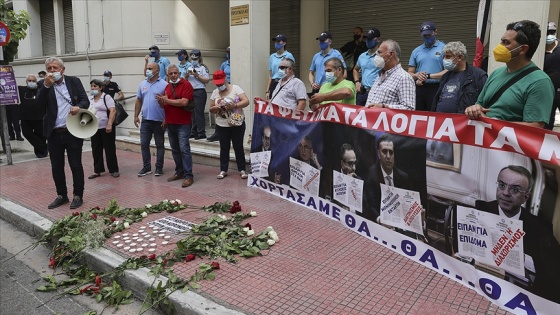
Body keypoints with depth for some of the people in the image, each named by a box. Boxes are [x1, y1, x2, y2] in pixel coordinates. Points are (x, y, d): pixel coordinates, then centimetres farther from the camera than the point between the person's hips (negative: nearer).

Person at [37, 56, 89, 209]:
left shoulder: (74, 81, 2)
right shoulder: (44, 84, 6)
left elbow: (85, 101, -2)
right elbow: (40, 102, -8)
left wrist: (78, 107, -24)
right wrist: (46, 85, -21)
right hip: (54, 134, 3)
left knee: (76, 165, 3)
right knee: (56, 167, 11)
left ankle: (78, 196, 16)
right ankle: (62, 195, 25)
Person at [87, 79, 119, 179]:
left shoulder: (106, 97, -5)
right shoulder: (90, 99, 12)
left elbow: (113, 111, -13)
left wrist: (109, 125, -21)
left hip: (106, 128, -5)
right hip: (94, 129, 6)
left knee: (110, 149, 1)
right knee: (96, 150, 9)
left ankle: (113, 170, 10)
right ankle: (97, 170, 18)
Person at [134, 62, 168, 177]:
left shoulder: (164, 84, -6)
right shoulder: (142, 84, 10)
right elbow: (138, 101, 14)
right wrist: (136, 116, 8)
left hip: (159, 120, -5)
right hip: (145, 120, 5)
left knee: (159, 145, 7)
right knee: (144, 144, 5)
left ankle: (159, 167, 16)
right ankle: (146, 167, 15)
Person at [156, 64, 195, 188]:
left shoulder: (186, 85, -7)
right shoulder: (167, 87, 15)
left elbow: (184, 102, -20)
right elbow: (163, 105, 17)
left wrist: (167, 100, -11)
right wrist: (161, 101, -7)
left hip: (183, 123, -7)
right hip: (170, 123, 7)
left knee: (184, 149, -9)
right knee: (175, 150, 12)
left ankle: (189, 176, -6)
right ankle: (179, 172, 22)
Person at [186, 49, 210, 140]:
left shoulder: (203, 68, 0)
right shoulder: (189, 68, 19)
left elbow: (207, 80, -9)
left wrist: (197, 75, -12)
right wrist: (187, 75, 2)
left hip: (199, 92, -7)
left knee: (199, 112, -10)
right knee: (192, 112, 8)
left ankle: (201, 133, -7)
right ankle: (194, 132, 15)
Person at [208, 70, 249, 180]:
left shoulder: (235, 88, -6)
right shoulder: (215, 92, 5)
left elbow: (246, 101, -14)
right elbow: (211, 109, 8)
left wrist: (235, 106, -28)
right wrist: (216, 108, -15)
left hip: (237, 124, -3)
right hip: (221, 125, 3)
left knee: (238, 147, 5)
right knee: (224, 148, 10)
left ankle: (242, 170, 15)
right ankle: (223, 170, 19)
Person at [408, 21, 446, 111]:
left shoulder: (444, 48, 3)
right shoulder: (416, 51, 16)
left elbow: (448, 71, -6)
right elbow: (410, 73, 16)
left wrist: (429, 76, -12)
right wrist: (417, 75, -6)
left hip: (436, 88, -4)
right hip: (419, 89, 4)